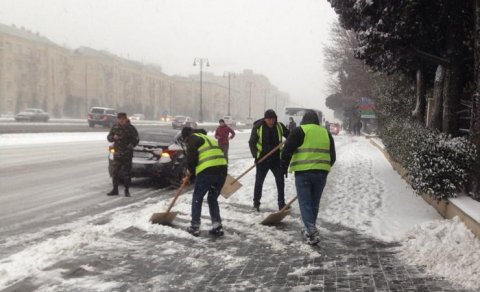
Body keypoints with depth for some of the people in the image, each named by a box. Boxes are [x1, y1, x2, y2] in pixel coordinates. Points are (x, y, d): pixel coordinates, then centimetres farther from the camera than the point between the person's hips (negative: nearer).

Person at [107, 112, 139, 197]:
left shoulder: (130, 128, -4)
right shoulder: (115, 127, 5)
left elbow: (136, 139, -2)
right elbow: (109, 137, 11)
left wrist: (131, 145, -22)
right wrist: (113, 137, -11)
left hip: (127, 154, -3)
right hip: (117, 153, 3)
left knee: (126, 173, 0)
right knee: (115, 172, 4)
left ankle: (127, 190, 10)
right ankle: (115, 189, 14)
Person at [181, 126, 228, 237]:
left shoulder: (193, 138, 7)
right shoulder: (207, 138, 33)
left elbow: (192, 157, -5)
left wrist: (190, 170, 16)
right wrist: (193, 174, 32)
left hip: (207, 171, -7)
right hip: (222, 169, 7)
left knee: (197, 198, 10)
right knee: (213, 199, 20)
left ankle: (195, 227, 13)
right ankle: (217, 226, 13)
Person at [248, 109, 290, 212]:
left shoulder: (279, 126, -1)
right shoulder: (258, 127, -10)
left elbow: (289, 136, 12)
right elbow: (252, 142, -6)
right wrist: (256, 155, -17)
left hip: (276, 159, 2)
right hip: (262, 159, -2)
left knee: (280, 181, 2)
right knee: (259, 182, 5)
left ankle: (281, 203, 13)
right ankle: (256, 204, 19)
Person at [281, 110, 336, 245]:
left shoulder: (299, 131, -2)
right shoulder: (326, 133, 15)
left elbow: (287, 150, -8)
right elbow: (332, 156, 18)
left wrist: (284, 167, 2)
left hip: (303, 172, -5)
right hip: (321, 173, 5)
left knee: (305, 203, 0)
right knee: (314, 203, 17)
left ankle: (312, 232, -11)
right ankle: (309, 229, 29)